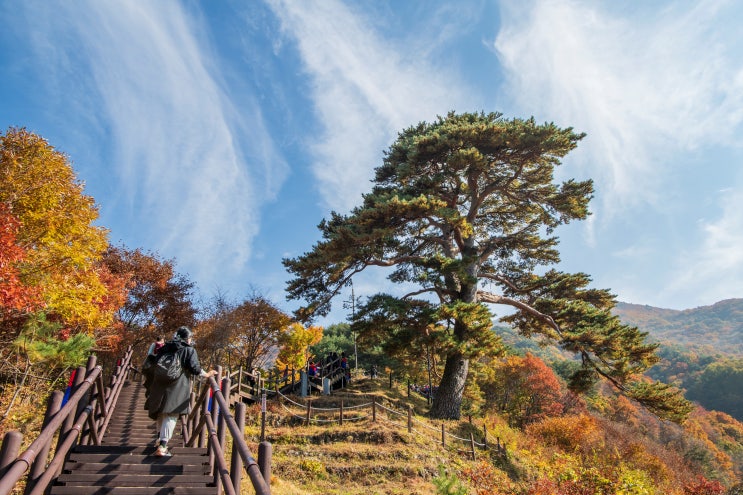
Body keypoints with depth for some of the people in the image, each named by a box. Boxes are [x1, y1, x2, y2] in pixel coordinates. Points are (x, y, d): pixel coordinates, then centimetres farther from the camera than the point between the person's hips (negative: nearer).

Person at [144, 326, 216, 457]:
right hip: (177, 387, -6)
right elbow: (194, 368, -10)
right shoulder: (189, 350, -2)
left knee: (161, 412, 22)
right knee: (171, 415, -5)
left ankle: (161, 439, 38)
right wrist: (206, 375, 6)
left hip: (160, 385, 6)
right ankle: (162, 446, -14)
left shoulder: (165, 348, 14)